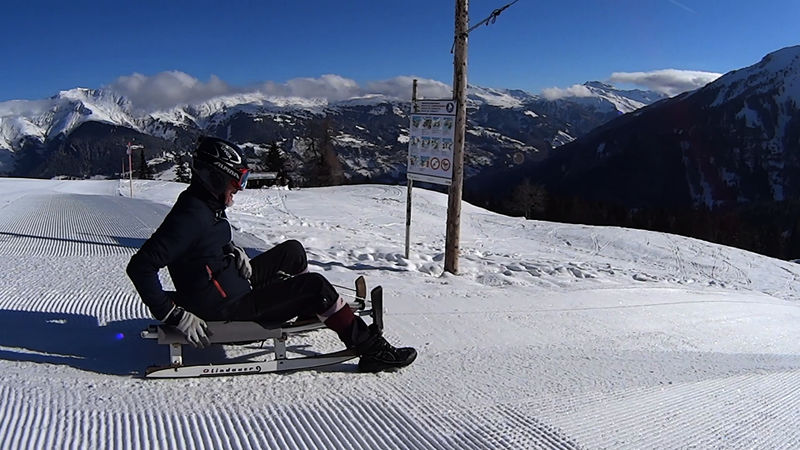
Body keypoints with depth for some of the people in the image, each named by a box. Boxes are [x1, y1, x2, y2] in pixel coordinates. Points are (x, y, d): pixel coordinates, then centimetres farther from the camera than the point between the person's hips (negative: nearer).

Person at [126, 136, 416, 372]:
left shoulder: (206, 203, 2)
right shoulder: (191, 215, -27)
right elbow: (140, 266, -29)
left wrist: (232, 250, 5)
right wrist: (175, 316, -28)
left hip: (233, 282, 10)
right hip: (225, 308, -10)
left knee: (293, 251, 17)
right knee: (316, 286, -13)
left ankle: (310, 308, 34)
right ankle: (371, 350, -7)